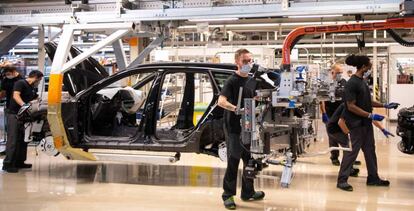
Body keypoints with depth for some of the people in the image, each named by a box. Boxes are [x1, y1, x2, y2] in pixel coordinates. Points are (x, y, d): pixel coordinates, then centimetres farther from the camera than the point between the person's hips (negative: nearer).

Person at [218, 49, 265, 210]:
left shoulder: (252, 81, 10)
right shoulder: (232, 81, -12)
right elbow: (221, 101, -25)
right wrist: (236, 108, -40)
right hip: (234, 127, -7)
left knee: (250, 160, 14)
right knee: (233, 161, -2)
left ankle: (248, 192, 28)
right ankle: (228, 195, 10)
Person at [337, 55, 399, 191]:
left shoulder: (362, 82, 11)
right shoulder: (352, 83, -17)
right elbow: (351, 106, -21)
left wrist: (385, 106, 13)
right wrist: (371, 115, -22)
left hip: (366, 123, 9)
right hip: (357, 124, -9)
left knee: (370, 150, 14)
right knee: (352, 151, -4)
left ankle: (373, 178, 25)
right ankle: (342, 180, 3)